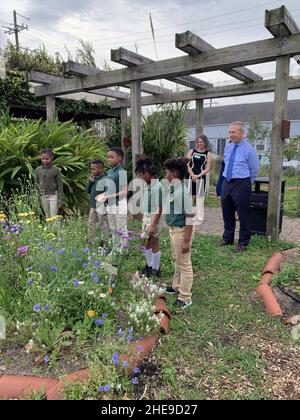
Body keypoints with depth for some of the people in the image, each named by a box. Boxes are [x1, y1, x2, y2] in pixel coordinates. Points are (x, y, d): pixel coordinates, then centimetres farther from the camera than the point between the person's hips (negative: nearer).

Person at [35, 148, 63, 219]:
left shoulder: (56, 170, -8)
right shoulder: (38, 170, 2)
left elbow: (60, 186, -6)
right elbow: (36, 183, 14)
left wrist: (60, 200, -7)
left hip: (53, 196, -4)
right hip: (43, 197, 4)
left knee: (54, 217, -6)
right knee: (47, 217, 13)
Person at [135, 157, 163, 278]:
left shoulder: (157, 187, -23)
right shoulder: (147, 185, 4)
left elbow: (159, 209, -23)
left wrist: (153, 225, -22)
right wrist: (144, 217, 17)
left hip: (154, 219, -8)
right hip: (146, 218, 8)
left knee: (154, 244, 6)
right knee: (145, 243, 18)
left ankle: (156, 269, 23)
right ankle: (149, 265, 37)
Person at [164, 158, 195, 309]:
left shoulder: (182, 192, -25)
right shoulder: (172, 189, 2)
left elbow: (190, 217, -24)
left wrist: (186, 240, -23)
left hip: (181, 230, -9)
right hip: (173, 229, 9)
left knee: (184, 264, 5)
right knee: (177, 260, 25)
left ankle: (185, 298, 19)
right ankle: (177, 286, 45)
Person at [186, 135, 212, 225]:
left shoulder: (208, 154, 2)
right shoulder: (192, 151, 7)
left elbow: (208, 168, -2)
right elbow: (187, 164, 1)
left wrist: (198, 176, -12)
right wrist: (192, 175, -10)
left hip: (201, 178, -2)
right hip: (190, 177, 2)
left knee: (199, 198, 1)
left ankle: (199, 218, 7)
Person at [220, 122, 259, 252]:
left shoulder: (249, 149, -9)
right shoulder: (228, 147, 8)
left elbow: (254, 170, -2)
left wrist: (247, 184, 5)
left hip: (241, 184, -6)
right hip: (227, 183, 6)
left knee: (243, 214, 3)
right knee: (227, 213, 15)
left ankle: (243, 242, 19)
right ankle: (227, 238, 32)